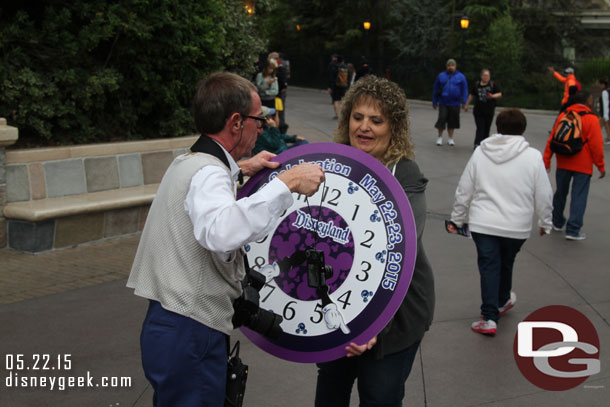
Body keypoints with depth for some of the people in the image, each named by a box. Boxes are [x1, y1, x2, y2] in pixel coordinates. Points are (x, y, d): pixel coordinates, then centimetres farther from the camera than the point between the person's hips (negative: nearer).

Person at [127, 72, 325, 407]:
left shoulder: (186, 162, 15)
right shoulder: (208, 172, -18)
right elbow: (221, 231, -41)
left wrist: (239, 169, 31)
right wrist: (286, 184, -36)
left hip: (168, 325, 10)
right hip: (190, 335, -10)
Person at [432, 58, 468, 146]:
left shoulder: (461, 77, 3)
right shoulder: (441, 76, 5)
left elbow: (464, 90, 3)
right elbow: (435, 90, 10)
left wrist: (464, 102, -5)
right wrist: (434, 102, 9)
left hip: (455, 104, 0)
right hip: (443, 103, 0)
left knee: (452, 121, 6)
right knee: (442, 119, -7)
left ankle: (450, 138, 21)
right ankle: (440, 137, 9)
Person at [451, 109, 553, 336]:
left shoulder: (480, 153, -2)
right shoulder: (533, 157, -7)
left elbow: (464, 191, 4)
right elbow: (543, 195, -2)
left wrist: (458, 218, 16)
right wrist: (545, 223, 13)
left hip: (482, 223, 0)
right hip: (517, 226, 0)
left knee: (489, 267, 5)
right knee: (506, 263, 21)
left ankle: (489, 318, 0)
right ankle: (502, 301, 44)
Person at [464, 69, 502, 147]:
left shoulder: (493, 84, 2)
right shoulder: (477, 85, 8)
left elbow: (500, 94, 2)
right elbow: (472, 95, 19)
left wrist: (493, 96, -19)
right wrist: (466, 105, 21)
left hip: (489, 111, 0)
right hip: (478, 111, 0)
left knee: (486, 128, 6)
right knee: (480, 128, -9)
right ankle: (477, 144, -16)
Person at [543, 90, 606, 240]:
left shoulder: (563, 116, 4)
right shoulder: (591, 119, -11)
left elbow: (551, 140, 6)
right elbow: (596, 145, -11)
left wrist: (546, 160, 11)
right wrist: (601, 166, -3)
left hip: (563, 164, 5)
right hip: (583, 166, -5)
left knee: (561, 193, 18)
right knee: (579, 196, -1)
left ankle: (557, 223, 33)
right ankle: (573, 230, -4)